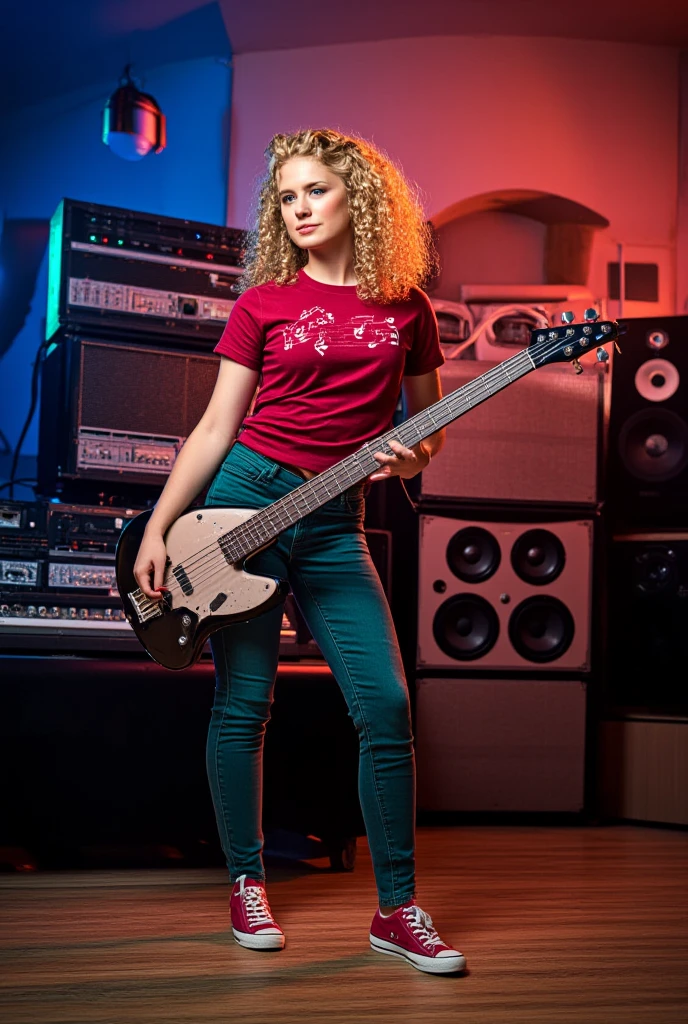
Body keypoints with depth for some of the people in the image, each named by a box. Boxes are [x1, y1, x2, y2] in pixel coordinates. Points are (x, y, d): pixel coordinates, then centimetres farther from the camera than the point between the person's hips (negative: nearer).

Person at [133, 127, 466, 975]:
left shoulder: (404, 303, 9)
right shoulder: (263, 302, 3)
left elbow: (427, 422, 16)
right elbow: (216, 426, 3)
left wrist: (413, 457, -8)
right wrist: (158, 529, -2)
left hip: (335, 522, 2)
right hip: (245, 497, -1)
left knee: (386, 708, -5)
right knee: (242, 703, 2)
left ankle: (397, 909, 7)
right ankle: (246, 887, 19)